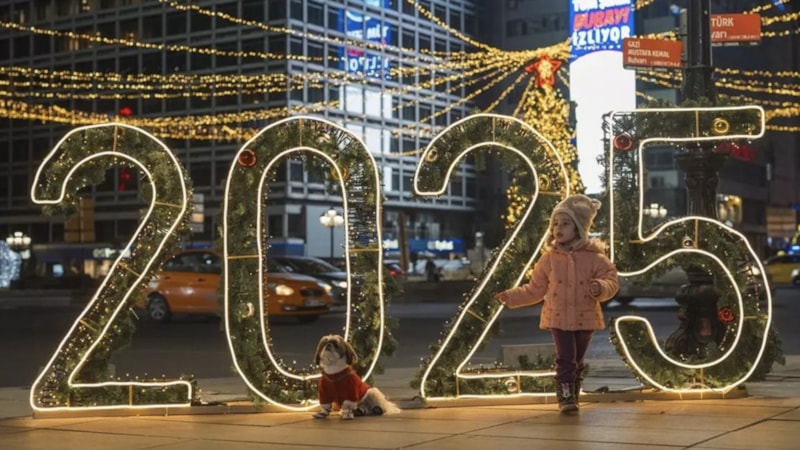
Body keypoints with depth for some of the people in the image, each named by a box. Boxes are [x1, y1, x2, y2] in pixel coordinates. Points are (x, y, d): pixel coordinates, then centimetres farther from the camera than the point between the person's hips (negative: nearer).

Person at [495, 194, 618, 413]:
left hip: (585, 318, 0)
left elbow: (611, 280, -9)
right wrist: (512, 297, 2)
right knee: (565, 359, -10)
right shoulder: (549, 258, 0)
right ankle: (565, 398, -8)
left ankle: (572, 396, 24)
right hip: (558, 318, 0)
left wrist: (601, 288, -31)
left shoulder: (594, 257, -6)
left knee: (578, 360, 11)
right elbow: (535, 289, 8)